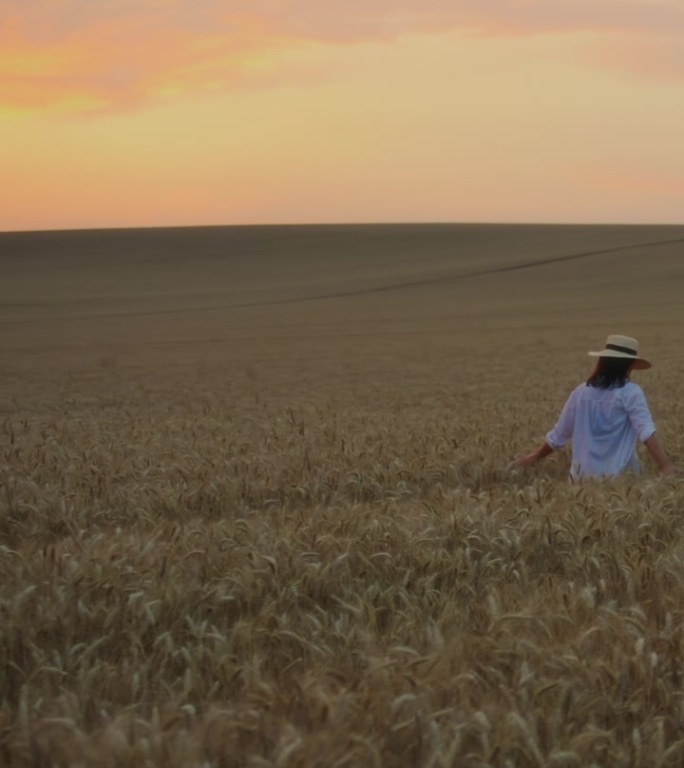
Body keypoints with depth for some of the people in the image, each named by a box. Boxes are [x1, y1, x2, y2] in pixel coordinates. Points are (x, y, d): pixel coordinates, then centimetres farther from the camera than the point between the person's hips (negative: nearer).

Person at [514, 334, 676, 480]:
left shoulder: (582, 392, 6)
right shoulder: (630, 392, -7)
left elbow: (558, 435, 13)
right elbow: (646, 431, -21)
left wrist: (535, 456, 28)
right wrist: (665, 465, -29)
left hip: (583, 475, 4)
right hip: (619, 476, -4)